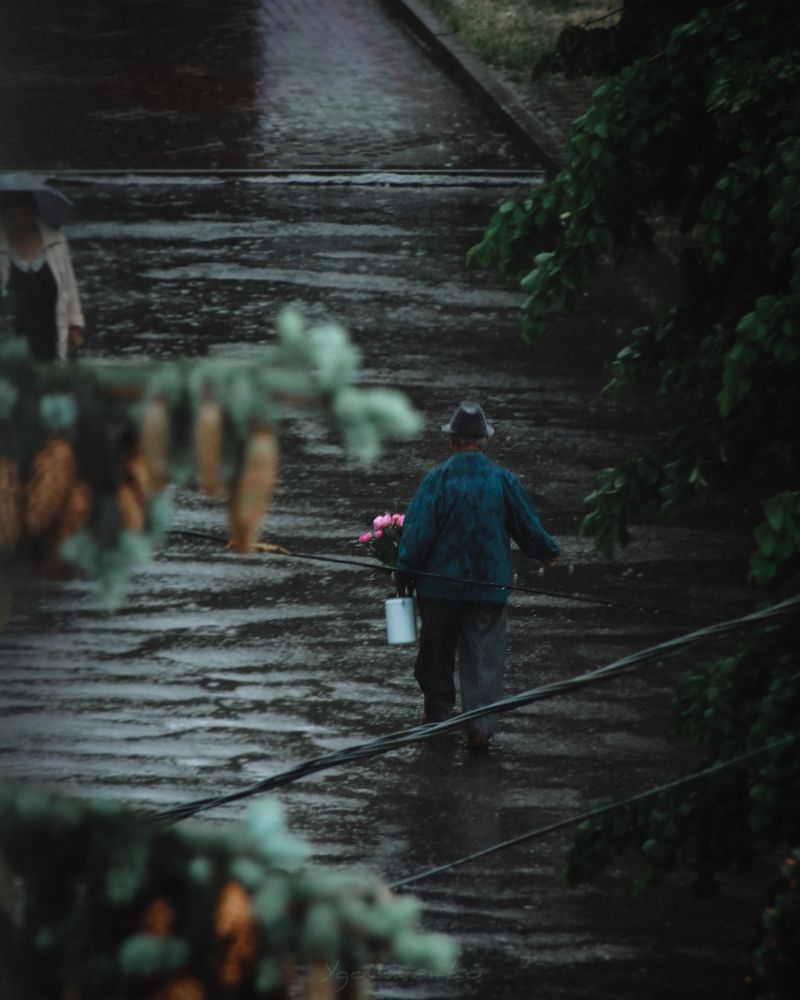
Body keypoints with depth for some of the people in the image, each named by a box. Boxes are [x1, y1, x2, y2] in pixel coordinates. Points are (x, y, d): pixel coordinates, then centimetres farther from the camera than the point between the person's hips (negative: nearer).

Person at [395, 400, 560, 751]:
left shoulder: (437, 480, -12)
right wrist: (548, 552, 25)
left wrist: (404, 573, 0)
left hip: (440, 584, -1)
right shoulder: (502, 480, -4)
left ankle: (437, 711, 26)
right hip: (489, 587, 1)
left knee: (437, 650, 16)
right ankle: (481, 720, -12)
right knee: (484, 657, 2)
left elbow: (417, 531, -12)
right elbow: (528, 526, 5)